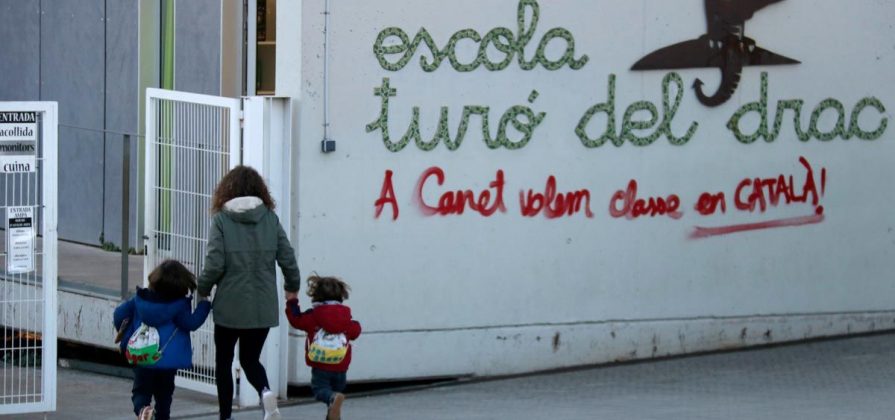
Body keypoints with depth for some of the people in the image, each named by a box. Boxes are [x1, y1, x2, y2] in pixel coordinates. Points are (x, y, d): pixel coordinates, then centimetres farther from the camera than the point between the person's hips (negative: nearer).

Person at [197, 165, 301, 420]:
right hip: (263, 307, 3)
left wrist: (203, 290, 7)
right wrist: (292, 287, 20)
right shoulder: (270, 218, 0)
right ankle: (265, 391, -13)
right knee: (250, 359, 17)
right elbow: (288, 258, 1)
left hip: (230, 305, -3)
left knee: (224, 361, 15)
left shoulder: (221, 219, -8)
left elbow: (214, 265, -13)